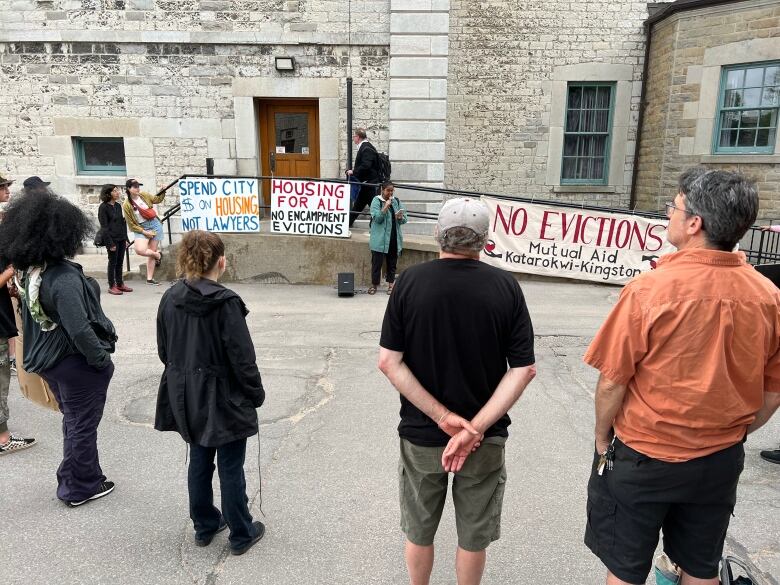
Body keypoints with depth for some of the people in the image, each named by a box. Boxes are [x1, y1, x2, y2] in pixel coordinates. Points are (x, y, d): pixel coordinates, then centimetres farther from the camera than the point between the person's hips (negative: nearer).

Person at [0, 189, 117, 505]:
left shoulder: (29, 272, 0)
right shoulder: (64, 278, -28)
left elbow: (32, 315, 10)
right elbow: (79, 330, -30)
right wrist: (102, 359, -18)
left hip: (49, 360, 9)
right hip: (76, 363, -9)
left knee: (73, 420, 25)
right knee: (83, 425, 9)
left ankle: (73, 479, 38)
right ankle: (80, 488, 25)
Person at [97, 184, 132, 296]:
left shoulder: (118, 205, 11)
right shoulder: (103, 207, -9)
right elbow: (104, 227, -12)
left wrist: (125, 238, 11)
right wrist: (110, 243, -16)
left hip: (121, 239, 6)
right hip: (112, 239, -6)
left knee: (120, 262, 11)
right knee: (113, 262, 0)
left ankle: (120, 284, 19)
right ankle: (112, 286, 8)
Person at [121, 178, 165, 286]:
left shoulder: (144, 195, 1)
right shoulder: (126, 205, -11)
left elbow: (157, 199, 21)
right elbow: (131, 225, -8)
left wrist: (163, 192, 2)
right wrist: (144, 232, -15)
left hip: (155, 224, 3)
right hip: (141, 229, -3)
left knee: (151, 253, 5)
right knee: (140, 250, -26)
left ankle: (150, 278, 13)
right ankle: (158, 254, 6)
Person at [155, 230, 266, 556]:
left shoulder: (170, 298, -2)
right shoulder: (225, 302, -22)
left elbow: (164, 351, 7)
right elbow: (242, 357, -19)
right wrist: (256, 394, -5)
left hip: (187, 397, 6)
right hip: (223, 398, -6)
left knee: (199, 461, 20)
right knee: (231, 467, 7)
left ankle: (205, 526, 36)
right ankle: (241, 535, 23)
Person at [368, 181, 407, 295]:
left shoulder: (397, 201, 10)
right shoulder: (376, 201, -2)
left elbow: (404, 220, 9)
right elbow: (377, 218, -14)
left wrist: (400, 217, -14)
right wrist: (386, 206, -18)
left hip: (394, 238, 4)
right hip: (379, 239, -4)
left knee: (392, 262, 8)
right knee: (377, 262, -1)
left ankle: (390, 284, 17)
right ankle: (374, 284, 9)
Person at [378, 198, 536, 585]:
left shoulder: (410, 281, -11)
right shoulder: (506, 287, -10)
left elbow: (388, 361, -15)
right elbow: (523, 369, -14)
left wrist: (442, 416, -14)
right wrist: (475, 428, -16)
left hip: (420, 435, 0)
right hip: (486, 439, 0)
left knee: (419, 531, 22)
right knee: (473, 536, 20)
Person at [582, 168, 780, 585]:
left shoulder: (649, 289, -23)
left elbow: (612, 382, -17)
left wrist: (602, 438, 0)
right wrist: (733, 435, 18)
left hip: (642, 459, -4)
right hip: (720, 462, 5)